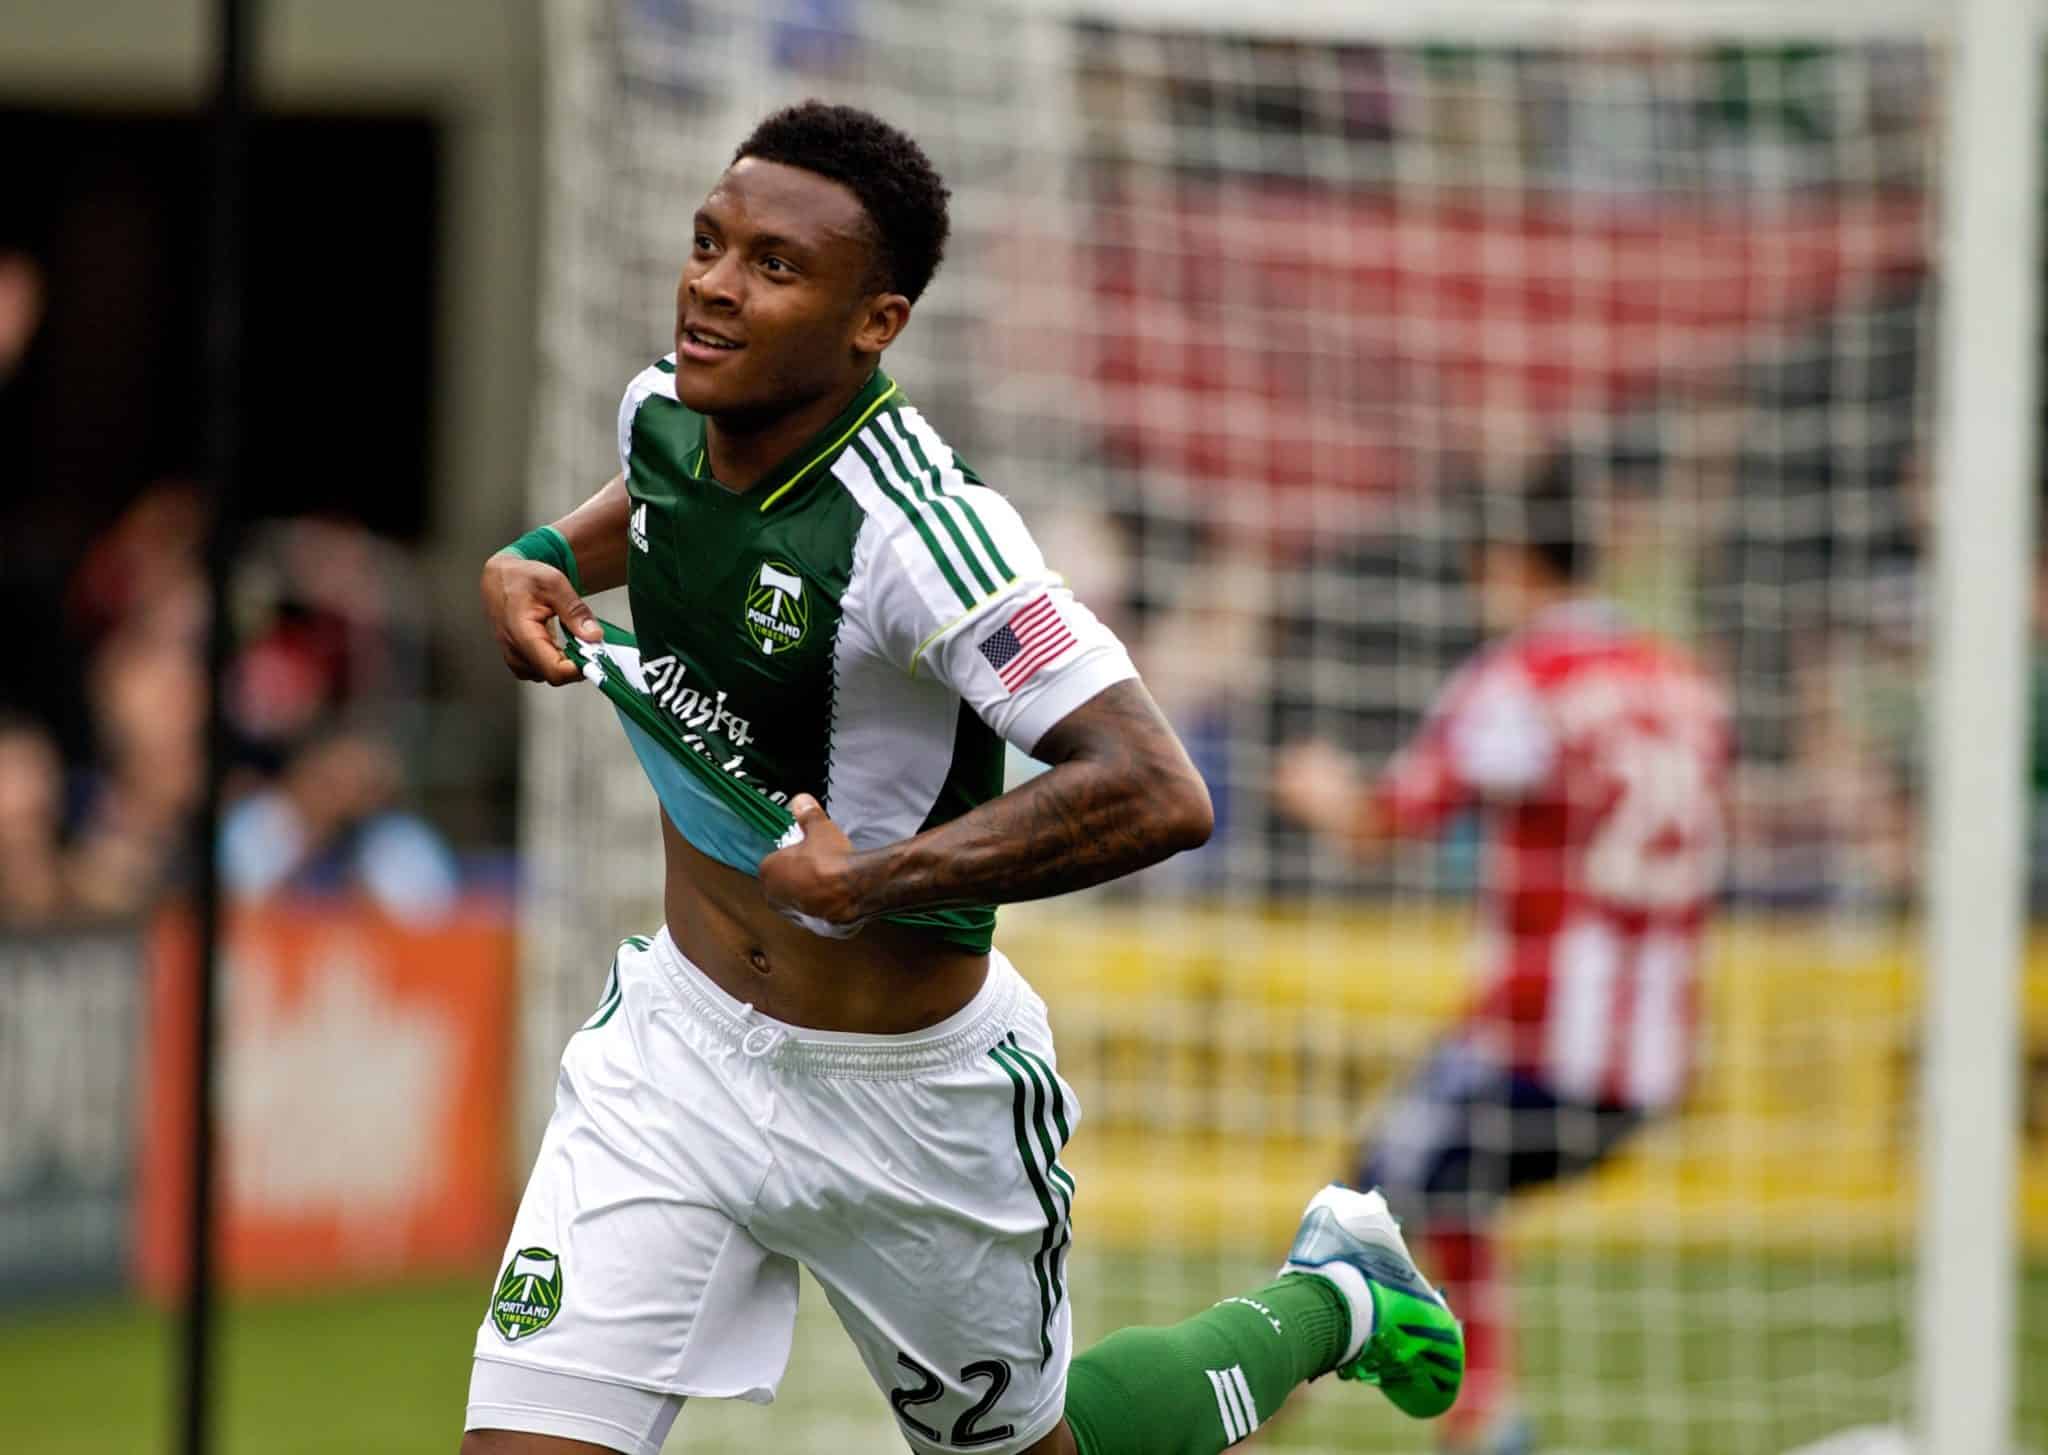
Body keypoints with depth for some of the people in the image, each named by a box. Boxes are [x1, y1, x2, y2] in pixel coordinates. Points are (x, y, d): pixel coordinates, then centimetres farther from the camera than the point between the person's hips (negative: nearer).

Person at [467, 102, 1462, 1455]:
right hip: (675, 1041, 5)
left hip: (905, 1093, -5)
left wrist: (879, 880, -33)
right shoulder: (666, 419, -6)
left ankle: (1328, 1306, 46)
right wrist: (542, 559, 2)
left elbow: (1158, 795, -34)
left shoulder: (919, 530, -29)